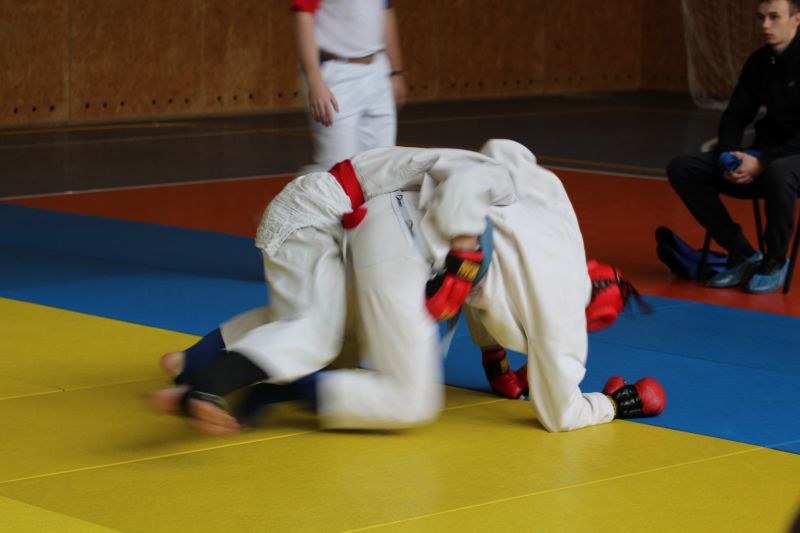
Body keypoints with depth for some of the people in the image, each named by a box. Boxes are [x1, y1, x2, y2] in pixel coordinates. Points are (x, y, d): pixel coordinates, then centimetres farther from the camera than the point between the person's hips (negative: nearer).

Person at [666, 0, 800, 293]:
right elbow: (735, 116, 11)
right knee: (681, 168, -7)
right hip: (763, 156, 7)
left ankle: (775, 261, -16)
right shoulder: (759, 62, 8)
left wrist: (762, 163, -25)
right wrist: (729, 156, -8)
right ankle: (742, 255, -5)